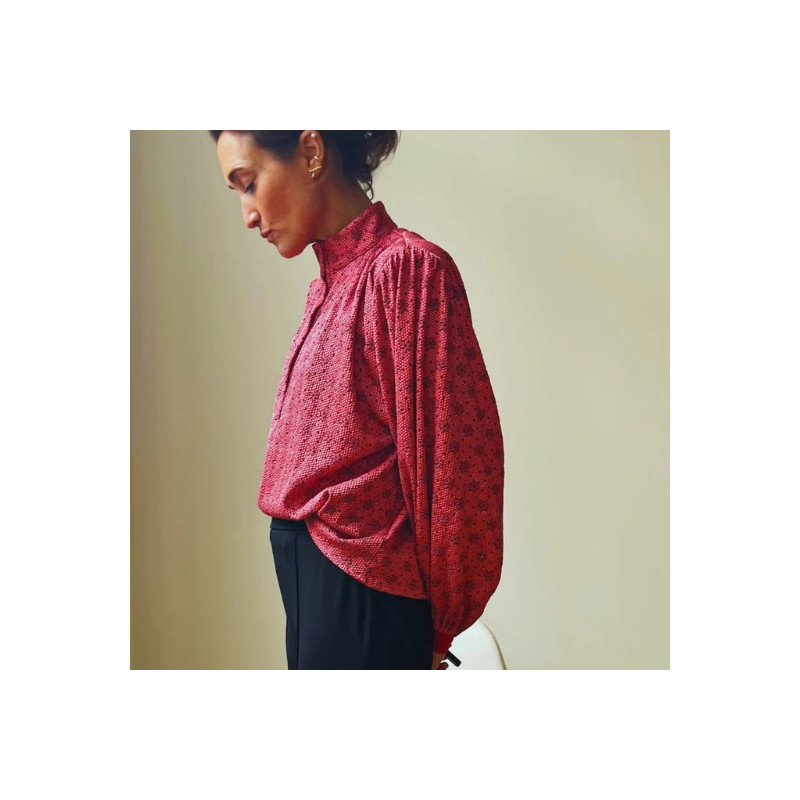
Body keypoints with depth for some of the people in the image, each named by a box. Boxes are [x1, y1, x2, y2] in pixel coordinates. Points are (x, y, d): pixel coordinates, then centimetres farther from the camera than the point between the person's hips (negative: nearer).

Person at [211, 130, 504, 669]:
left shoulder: (408, 269, -16)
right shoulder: (330, 284, 9)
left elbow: (458, 464, -15)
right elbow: (320, 451, 10)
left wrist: (436, 628, -5)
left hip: (361, 586, -7)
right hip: (308, 570, 7)